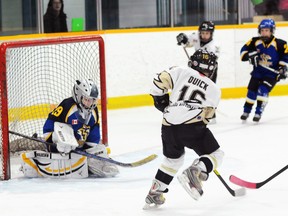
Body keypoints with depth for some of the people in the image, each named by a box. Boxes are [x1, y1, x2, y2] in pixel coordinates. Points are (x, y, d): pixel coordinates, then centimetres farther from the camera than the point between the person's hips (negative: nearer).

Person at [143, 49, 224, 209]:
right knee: (215, 154, 13)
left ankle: (154, 193, 27)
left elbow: (161, 80, 4)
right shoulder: (214, 89, 18)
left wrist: (161, 101, 19)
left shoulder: (182, 72, 16)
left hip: (169, 126, 4)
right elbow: (207, 114, 14)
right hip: (192, 126, -4)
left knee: (173, 157, 29)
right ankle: (194, 173, -16)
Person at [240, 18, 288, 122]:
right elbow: (244, 50, 0)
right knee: (252, 92, 5)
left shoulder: (279, 44, -13)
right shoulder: (255, 41, -4)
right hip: (257, 72, 4)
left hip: (272, 74, -4)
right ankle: (246, 112, 23)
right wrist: (250, 55, -19)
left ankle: (258, 113, -9)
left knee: (263, 90, -18)